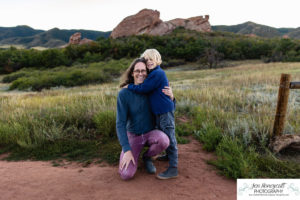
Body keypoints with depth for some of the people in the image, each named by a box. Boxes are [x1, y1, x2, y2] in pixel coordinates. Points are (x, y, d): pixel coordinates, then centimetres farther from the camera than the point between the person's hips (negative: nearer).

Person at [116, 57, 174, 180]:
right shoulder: (123, 94, -20)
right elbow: (120, 124, -20)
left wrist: (171, 96, -25)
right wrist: (127, 150, -27)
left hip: (151, 133, 2)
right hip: (133, 136, -2)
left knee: (164, 141, -35)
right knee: (126, 174, -20)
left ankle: (147, 156, 1)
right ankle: (132, 151, 13)